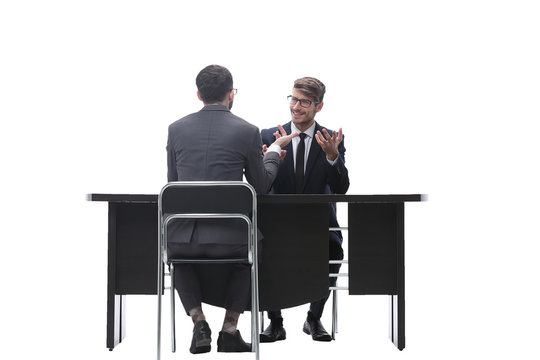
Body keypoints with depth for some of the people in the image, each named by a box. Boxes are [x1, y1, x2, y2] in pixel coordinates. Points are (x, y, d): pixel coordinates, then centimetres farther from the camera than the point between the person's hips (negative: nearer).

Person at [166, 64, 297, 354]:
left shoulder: (176, 129, 3)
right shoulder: (247, 132, -4)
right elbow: (261, 186, 7)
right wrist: (274, 150, 24)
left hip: (184, 237, 2)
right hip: (228, 238, -1)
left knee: (178, 254, 38)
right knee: (250, 249, 35)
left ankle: (198, 323, 20)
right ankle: (230, 330, 26)